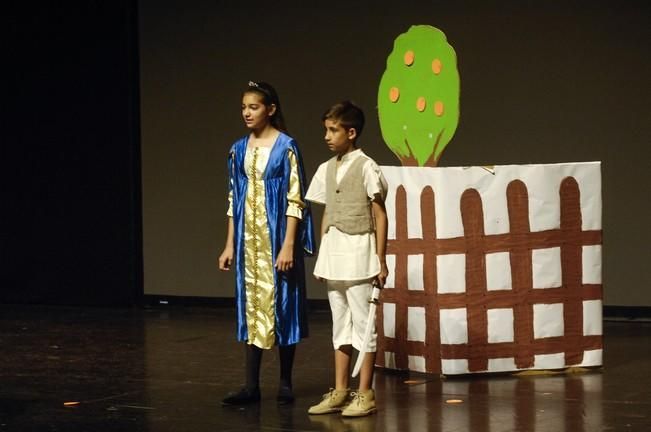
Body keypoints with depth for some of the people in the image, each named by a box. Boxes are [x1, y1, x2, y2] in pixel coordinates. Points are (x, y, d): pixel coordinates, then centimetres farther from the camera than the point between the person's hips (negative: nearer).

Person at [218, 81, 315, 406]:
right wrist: (230, 244, 8)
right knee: (252, 305, 5)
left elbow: (295, 200, -11)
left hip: (277, 235, -5)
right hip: (249, 238, 5)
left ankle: (285, 383, 9)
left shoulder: (286, 146, -8)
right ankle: (251, 385, 6)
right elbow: (233, 199, 12)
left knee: (281, 303, 0)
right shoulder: (239, 149, 8)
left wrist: (288, 245, -17)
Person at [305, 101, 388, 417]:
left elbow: (380, 215, -7)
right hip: (332, 252, 7)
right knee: (340, 325, 11)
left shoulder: (366, 167, -8)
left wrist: (380, 260, -10)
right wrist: (322, 257, 13)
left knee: (363, 324, -2)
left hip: (358, 251, -7)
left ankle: (365, 394, 2)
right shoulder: (326, 169, 11)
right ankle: (340, 392, 16)